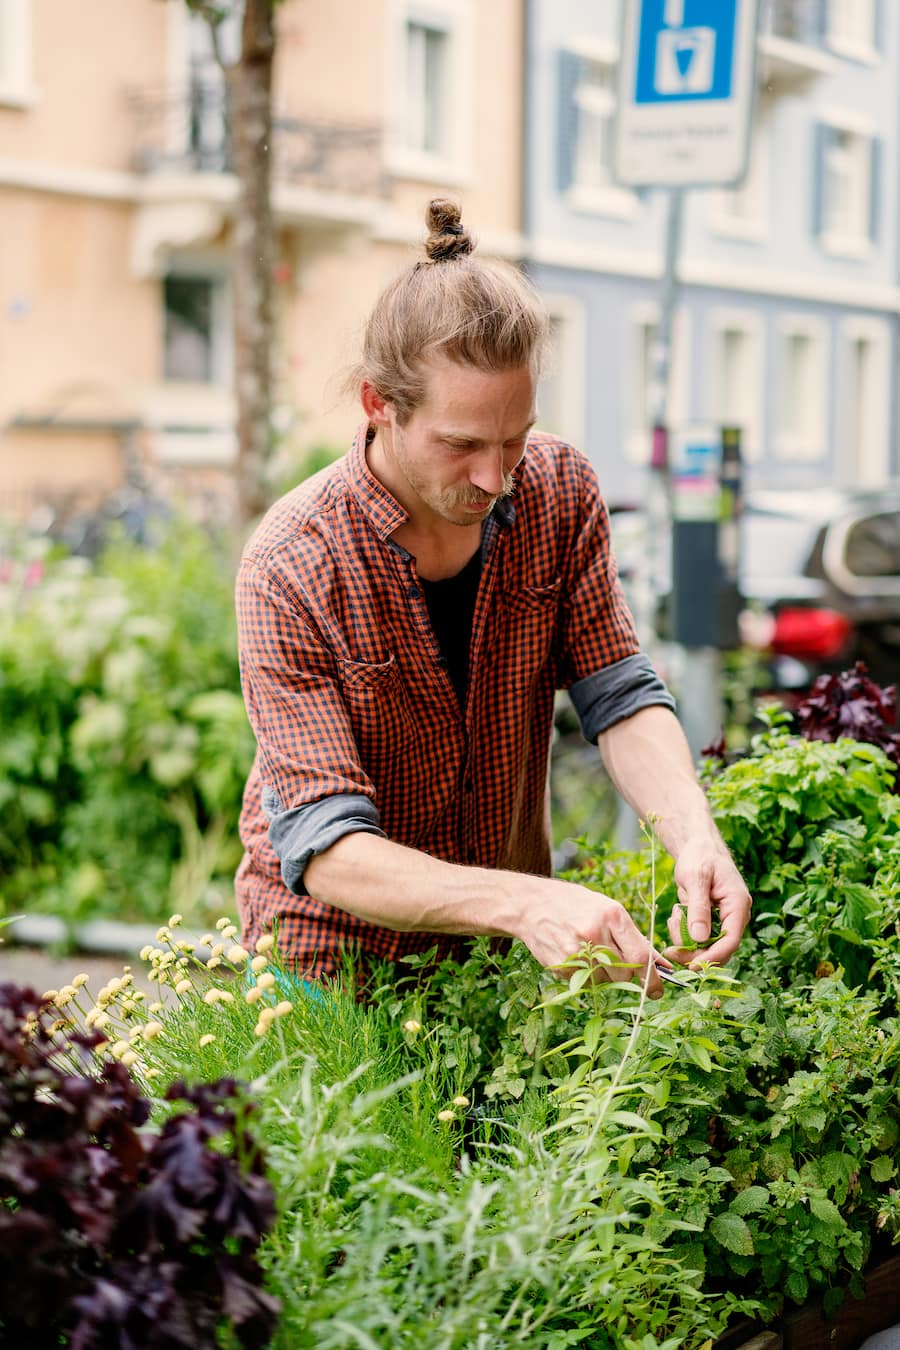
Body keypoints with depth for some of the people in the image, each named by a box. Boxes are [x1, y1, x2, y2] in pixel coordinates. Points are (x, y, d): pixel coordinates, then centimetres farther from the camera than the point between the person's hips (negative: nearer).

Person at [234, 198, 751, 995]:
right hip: (337, 953, -3)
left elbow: (619, 695, -8)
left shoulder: (560, 489, -10)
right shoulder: (291, 570, -25)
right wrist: (526, 904, -44)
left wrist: (693, 834, -29)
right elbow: (327, 850, -30)